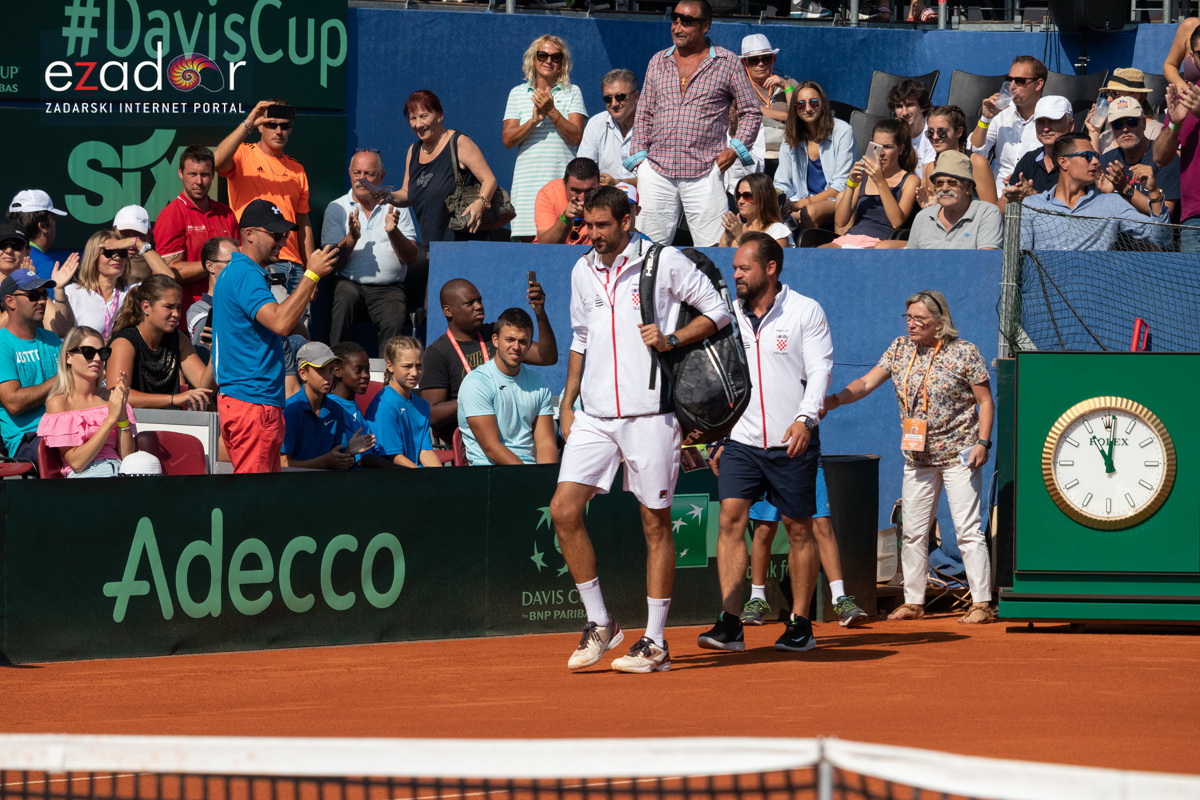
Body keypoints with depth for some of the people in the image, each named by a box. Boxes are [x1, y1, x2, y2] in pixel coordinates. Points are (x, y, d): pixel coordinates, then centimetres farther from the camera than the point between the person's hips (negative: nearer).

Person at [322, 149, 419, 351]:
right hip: (349, 283, 0)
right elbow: (334, 262, 0)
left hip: (389, 287, 0)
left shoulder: (396, 208, 11)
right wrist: (351, 238, -18)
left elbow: (411, 258, 3)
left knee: (394, 322, -31)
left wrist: (393, 233, -15)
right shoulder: (336, 208, 9)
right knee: (345, 299, -34)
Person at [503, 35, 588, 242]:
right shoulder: (518, 93, 13)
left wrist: (552, 112, -12)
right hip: (528, 182, 1)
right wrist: (534, 120, -11)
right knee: (529, 241, -6)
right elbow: (507, 139, 5)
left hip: (563, 178, -1)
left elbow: (576, 137, -2)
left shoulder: (572, 93, 9)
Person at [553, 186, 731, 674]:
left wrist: (671, 339, -13)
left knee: (656, 524, 1)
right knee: (564, 510, -7)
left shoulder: (664, 262, -4)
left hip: (649, 414, -5)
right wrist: (568, 402, 18)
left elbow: (717, 312, 2)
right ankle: (598, 622, 6)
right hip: (594, 415, 5)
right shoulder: (582, 271, 12)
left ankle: (655, 643, 6)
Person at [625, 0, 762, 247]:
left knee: (713, 251, -9)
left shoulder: (728, 63, 4)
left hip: (705, 173, -3)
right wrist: (639, 156, 6)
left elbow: (751, 111, 9)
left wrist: (735, 149, -5)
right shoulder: (658, 62, 15)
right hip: (657, 172, 3)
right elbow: (644, 114, 17)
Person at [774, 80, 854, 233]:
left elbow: (842, 185, -8)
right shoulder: (791, 136, 9)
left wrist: (806, 202, -19)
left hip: (835, 201, -3)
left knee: (811, 212, -36)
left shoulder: (842, 131, -5)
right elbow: (782, 184, 10)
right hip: (803, 200, 3)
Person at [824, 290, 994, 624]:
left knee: (967, 529, -8)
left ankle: (981, 603, -6)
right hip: (917, 456, 6)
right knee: (913, 531, 8)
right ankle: (913, 602, 17)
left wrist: (982, 442, -14)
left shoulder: (964, 353, -7)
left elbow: (985, 400, -4)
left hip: (958, 455, -6)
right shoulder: (901, 349, 6)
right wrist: (838, 398, -17)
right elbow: (868, 382, 1)